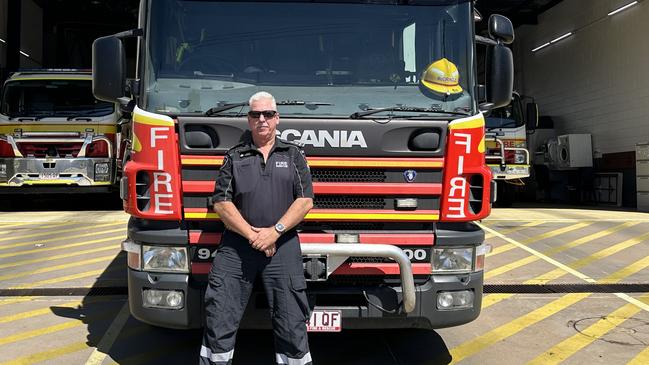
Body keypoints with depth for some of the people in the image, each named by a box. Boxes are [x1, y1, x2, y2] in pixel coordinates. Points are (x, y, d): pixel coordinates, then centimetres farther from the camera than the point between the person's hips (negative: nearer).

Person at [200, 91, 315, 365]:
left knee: (292, 325, 1)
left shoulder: (293, 155, 11)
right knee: (219, 320, 2)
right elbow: (222, 202, 2)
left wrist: (274, 232, -11)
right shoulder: (234, 157, 10)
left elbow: (305, 200, 1)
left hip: (283, 246, 0)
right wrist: (252, 235, -9)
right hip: (236, 246, 1)